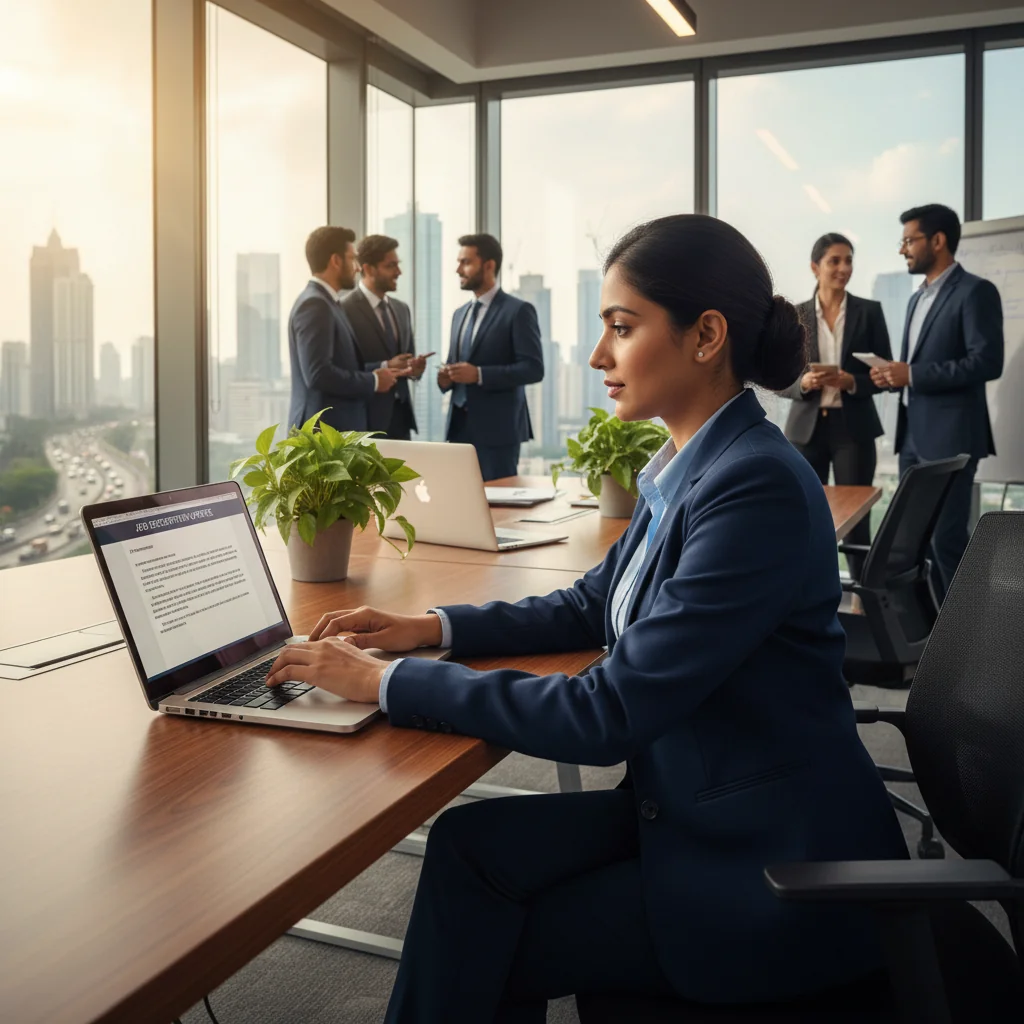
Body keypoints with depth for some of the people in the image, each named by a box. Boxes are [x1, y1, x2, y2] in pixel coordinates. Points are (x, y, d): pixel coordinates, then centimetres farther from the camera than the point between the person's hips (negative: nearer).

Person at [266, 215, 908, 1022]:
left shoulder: (760, 486, -25)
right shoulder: (695, 465, 4)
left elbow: (612, 712, -27)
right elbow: (591, 607, 15)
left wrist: (388, 682, -21)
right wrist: (429, 628, 3)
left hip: (772, 871, -7)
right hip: (691, 811, 8)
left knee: (486, 952, -2)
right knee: (469, 843, -4)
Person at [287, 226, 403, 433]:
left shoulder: (326, 302, 16)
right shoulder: (314, 305, -14)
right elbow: (318, 373, -23)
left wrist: (383, 368, 7)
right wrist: (373, 381, -13)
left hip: (337, 428, 10)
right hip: (324, 429, -10)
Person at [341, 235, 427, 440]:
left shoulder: (401, 308, 15)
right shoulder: (345, 309, -8)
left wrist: (415, 367, -1)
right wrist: (385, 367, -21)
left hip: (400, 414, 7)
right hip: (366, 417, -7)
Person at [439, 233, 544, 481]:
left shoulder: (519, 311, -6)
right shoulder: (460, 314, 17)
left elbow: (533, 368, -14)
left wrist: (479, 374, -21)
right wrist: (445, 377, 0)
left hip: (497, 428, -6)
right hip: (460, 426, 7)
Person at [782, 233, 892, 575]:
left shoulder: (869, 311, 3)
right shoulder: (795, 316, 5)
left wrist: (852, 382, -16)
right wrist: (803, 383, -16)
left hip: (853, 428, -1)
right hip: (807, 428, 1)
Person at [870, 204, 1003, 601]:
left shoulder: (975, 291, -9)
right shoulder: (918, 298, 18)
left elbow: (987, 362, -18)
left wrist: (913, 375, -19)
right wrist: (895, 374, 3)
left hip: (950, 436, -9)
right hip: (913, 434, 9)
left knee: (947, 536, -6)